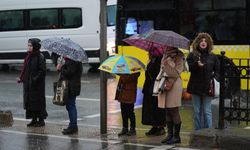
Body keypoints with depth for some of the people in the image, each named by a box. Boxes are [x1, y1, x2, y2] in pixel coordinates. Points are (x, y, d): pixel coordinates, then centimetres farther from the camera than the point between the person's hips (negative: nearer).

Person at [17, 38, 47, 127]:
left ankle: (41, 120, 10)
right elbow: (25, 69, 15)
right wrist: (21, 78, 4)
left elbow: (42, 71, -16)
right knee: (30, 101, 10)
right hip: (28, 84, 8)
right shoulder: (28, 56, 10)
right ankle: (34, 120, 19)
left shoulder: (40, 57, -12)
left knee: (38, 101, 0)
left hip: (37, 84, -7)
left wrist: (35, 79, -23)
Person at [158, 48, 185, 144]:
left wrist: (170, 82, -16)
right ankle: (170, 134, 14)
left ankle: (176, 136, 0)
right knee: (167, 112, 8)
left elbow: (177, 72, -9)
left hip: (174, 85, -7)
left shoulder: (178, 56, -2)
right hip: (164, 84, 7)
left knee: (174, 111, -5)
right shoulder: (165, 55, 18)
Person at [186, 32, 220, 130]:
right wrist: (196, 64, -24)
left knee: (207, 111, 0)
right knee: (197, 111, 8)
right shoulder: (192, 55, 5)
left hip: (207, 87, -1)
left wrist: (215, 79, -8)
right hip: (195, 86, 1)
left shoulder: (212, 56, 6)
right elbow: (188, 67, -7)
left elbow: (217, 70, 8)